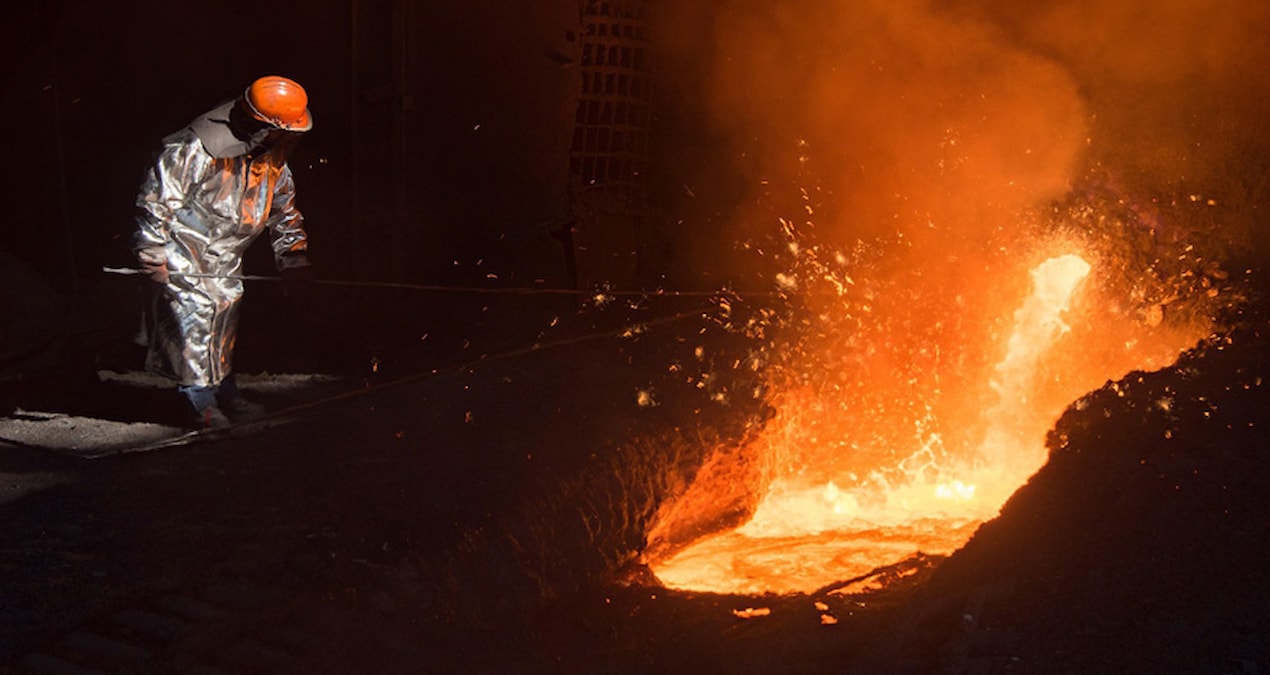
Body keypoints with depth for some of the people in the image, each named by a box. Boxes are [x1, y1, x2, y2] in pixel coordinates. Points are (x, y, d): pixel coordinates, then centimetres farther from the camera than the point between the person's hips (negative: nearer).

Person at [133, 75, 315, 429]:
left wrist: (293, 256, 9)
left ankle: (224, 392, 27)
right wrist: (153, 256, -20)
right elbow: (155, 198, -23)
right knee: (195, 317, -8)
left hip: (224, 259, 8)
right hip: (183, 251, -8)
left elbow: (283, 209, 13)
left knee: (225, 315, 13)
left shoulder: (272, 159, -2)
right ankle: (201, 402, 2)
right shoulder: (197, 150, -28)